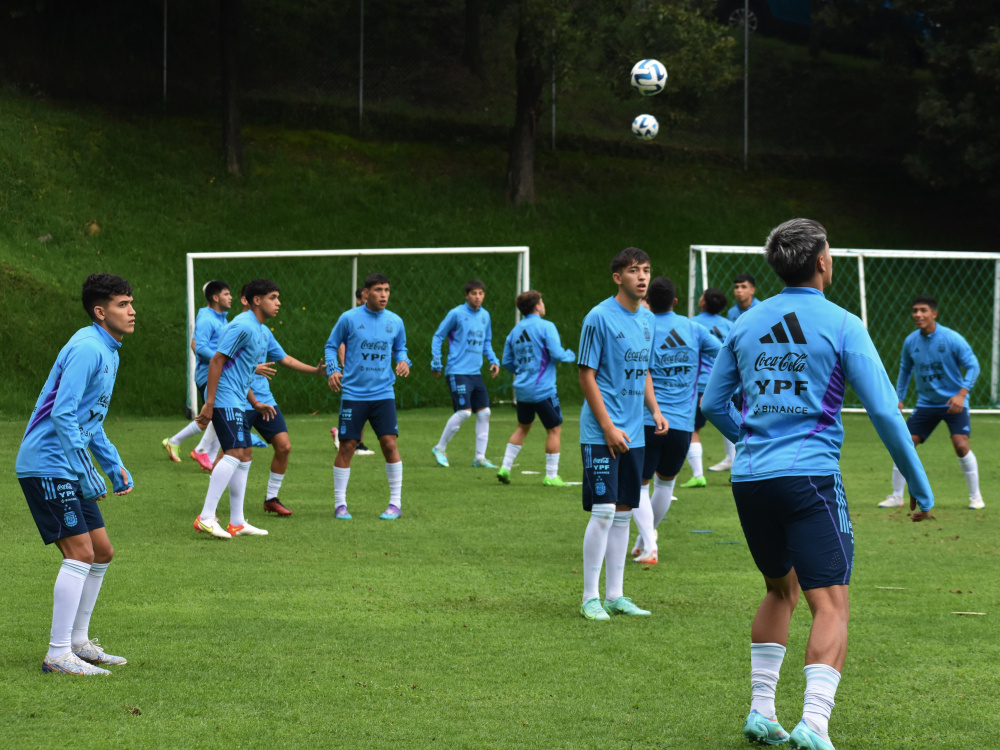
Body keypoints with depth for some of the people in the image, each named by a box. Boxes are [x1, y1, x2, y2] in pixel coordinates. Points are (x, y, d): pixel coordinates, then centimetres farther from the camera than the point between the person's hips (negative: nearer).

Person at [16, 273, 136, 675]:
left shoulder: (107, 352, 16)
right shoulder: (86, 349, -17)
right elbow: (62, 415, -23)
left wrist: (115, 467, 17)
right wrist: (86, 474, -22)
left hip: (69, 469, 10)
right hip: (47, 464, -10)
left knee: (101, 552, 12)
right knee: (80, 552, -14)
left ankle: (78, 641, 23)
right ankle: (58, 654, -12)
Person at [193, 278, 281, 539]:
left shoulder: (261, 331, 16)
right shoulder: (243, 326, -15)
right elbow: (217, 361, -17)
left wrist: (255, 403, 22)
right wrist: (209, 403, -21)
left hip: (238, 401, 11)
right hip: (225, 399, -11)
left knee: (245, 455, 11)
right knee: (235, 452, -18)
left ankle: (237, 522, 16)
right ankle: (206, 517, -19)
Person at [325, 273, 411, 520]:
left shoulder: (395, 322, 5)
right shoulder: (349, 319, -3)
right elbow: (331, 346, 7)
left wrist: (403, 361, -2)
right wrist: (333, 369, -9)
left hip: (383, 394, 2)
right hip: (353, 394, -2)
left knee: (390, 443, -7)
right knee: (347, 446, -1)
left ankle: (395, 503, 3)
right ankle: (340, 504, 11)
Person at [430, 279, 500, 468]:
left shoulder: (485, 316, 11)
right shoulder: (456, 314, -7)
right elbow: (438, 337, -1)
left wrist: (494, 361, 9)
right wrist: (436, 364, -4)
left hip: (475, 373, 7)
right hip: (457, 372, -7)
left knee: (484, 412, 2)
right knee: (464, 411, -15)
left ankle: (480, 457, 10)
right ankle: (440, 449, 2)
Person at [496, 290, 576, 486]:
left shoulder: (515, 331, 9)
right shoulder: (546, 327, -10)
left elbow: (507, 361, 14)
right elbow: (557, 354, -17)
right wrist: (571, 355, 4)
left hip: (522, 389, 7)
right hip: (543, 389, -7)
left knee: (522, 427, 22)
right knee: (554, 430, 3)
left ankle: (505, 467, 16)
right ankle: (551, 476, 4)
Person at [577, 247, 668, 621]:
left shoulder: (647, 319, 11)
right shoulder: (600, 317, -11)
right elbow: (586, 375, -11)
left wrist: (655, 409, 8)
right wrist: (608, 427, -15)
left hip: (633, 434, 7)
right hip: (601, 433, -7)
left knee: (623, 513, 10)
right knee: (603, 512, -9)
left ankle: (615, 595, 16)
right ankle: (590, 597, -1)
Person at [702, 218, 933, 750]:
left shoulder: (746, 324, 11)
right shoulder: (841, 325, -4)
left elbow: (712, 403, 18)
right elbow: (884, 411, -8)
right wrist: (919, 486, 0)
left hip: (750, 479, 6)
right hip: (810, 476, -6)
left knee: (780, 589, 24)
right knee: (831, 605, -7)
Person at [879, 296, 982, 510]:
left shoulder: (952, 339, -16)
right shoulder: (910, 342, -2)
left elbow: (973, 366, -13)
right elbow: (905, 370, 14)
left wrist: (962, 394, -24)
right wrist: (899, 399, 11)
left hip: (954, 403, -4)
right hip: (926, 403, 4)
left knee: (961, 446, -19)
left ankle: (975, 497, -1)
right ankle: (896, 496, 10)